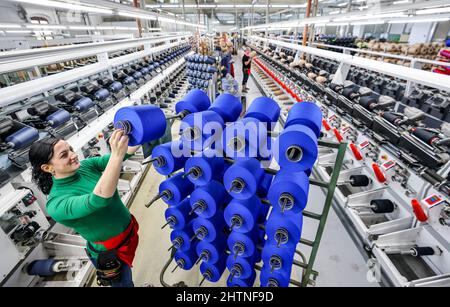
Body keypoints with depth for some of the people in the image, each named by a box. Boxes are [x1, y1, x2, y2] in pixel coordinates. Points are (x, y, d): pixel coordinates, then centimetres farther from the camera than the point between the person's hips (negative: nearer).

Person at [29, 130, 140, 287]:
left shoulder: (86, 165, -11)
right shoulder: (56, 204, -28)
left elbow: (125, 151, -19)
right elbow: (98, 199, -47)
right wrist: (116, 155, -58)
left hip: (130, 232, 6)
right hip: (111, 253, -5)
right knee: (124, 283, 22)